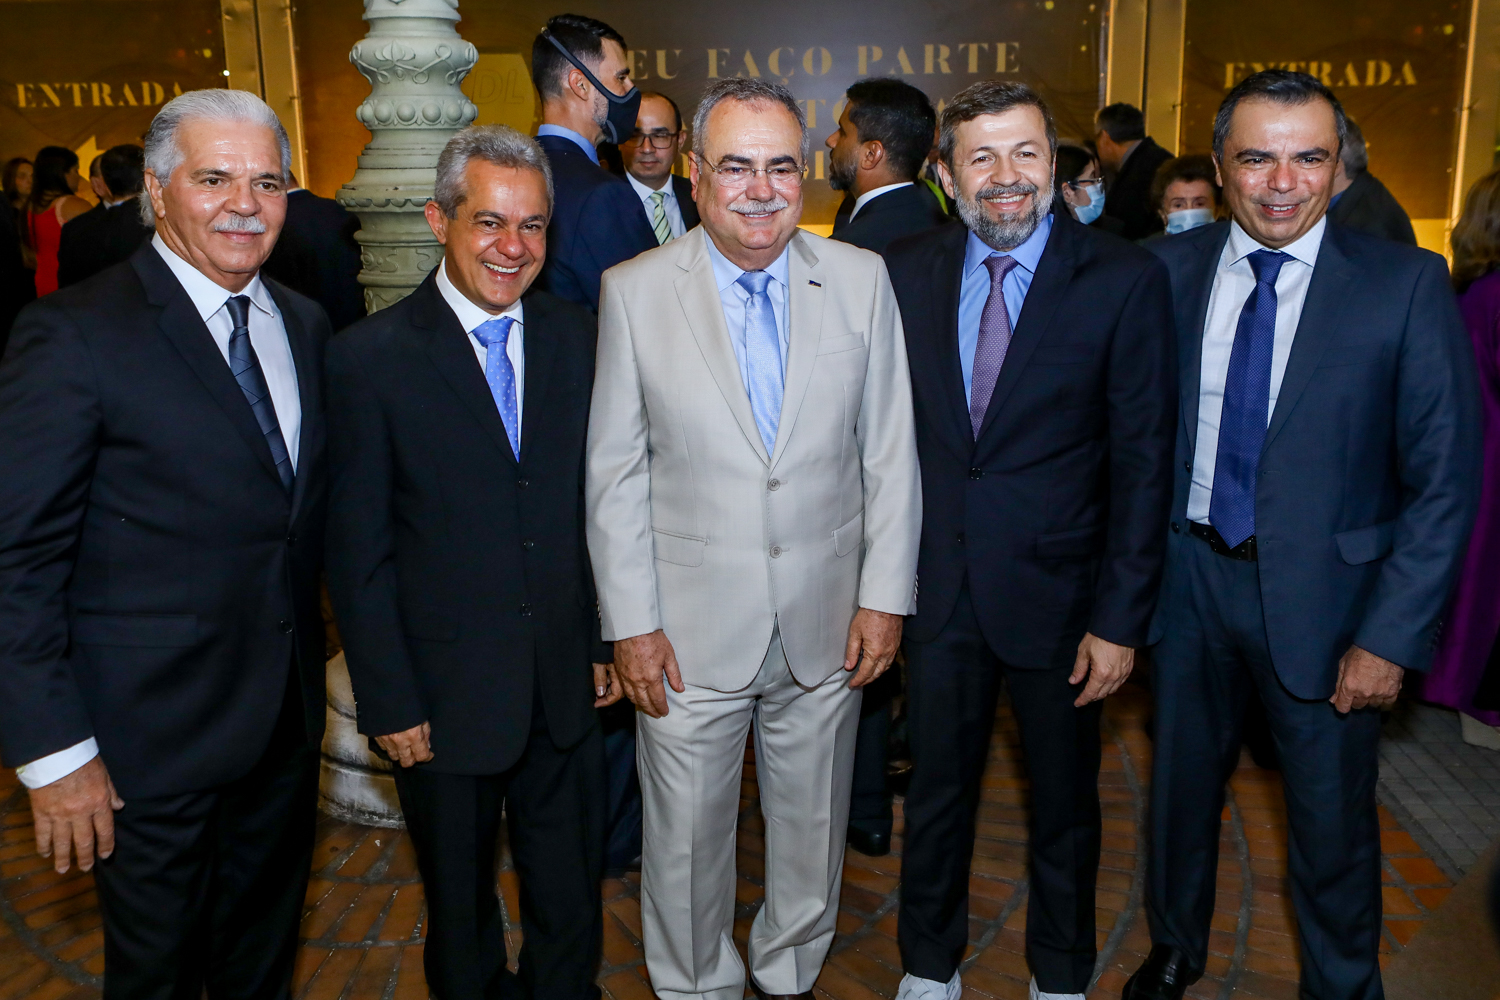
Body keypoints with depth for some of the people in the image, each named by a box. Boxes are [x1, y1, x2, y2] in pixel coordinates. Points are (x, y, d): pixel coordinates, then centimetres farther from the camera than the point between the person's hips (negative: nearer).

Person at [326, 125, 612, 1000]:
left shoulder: (579, 338, 1)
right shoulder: (370, 356, -11)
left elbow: (599, 504, 6)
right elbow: (358, 550, -9)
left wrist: (608, 640, 5)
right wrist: (389, 700, -9)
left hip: (567, 686, 3)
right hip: (445, 695, -3)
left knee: (572, 908, 20)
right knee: (461, 914, 19)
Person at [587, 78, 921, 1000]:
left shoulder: (862, 280, -2)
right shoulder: (634, 291, -5)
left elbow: (890, 451, 1)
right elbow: (615, 471, -4)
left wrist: (886, 595, -2)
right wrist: (631, 621, -6)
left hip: (828, 622, 2)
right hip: (690, 629, -1)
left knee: (813, 827, 20)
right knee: (686, 839, 14)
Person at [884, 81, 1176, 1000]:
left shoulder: (1127, 279, -9)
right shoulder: (907, 274, 0)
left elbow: (1144, 462, -9)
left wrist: (1121, 619, -12)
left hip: (1057, 589, -2)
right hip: (939, 587, 2)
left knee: (1066, 800, 17)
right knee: (938, 787, 18)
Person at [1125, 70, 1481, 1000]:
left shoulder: (1407, 284, -11)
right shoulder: (1168, 270, -3)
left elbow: (1446, 478, -10)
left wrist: (1392, 635, -14)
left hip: (1324, 593, -2)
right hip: (1191, 576, 3)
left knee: (1332, 818, 13)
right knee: (1184, 781, 20)